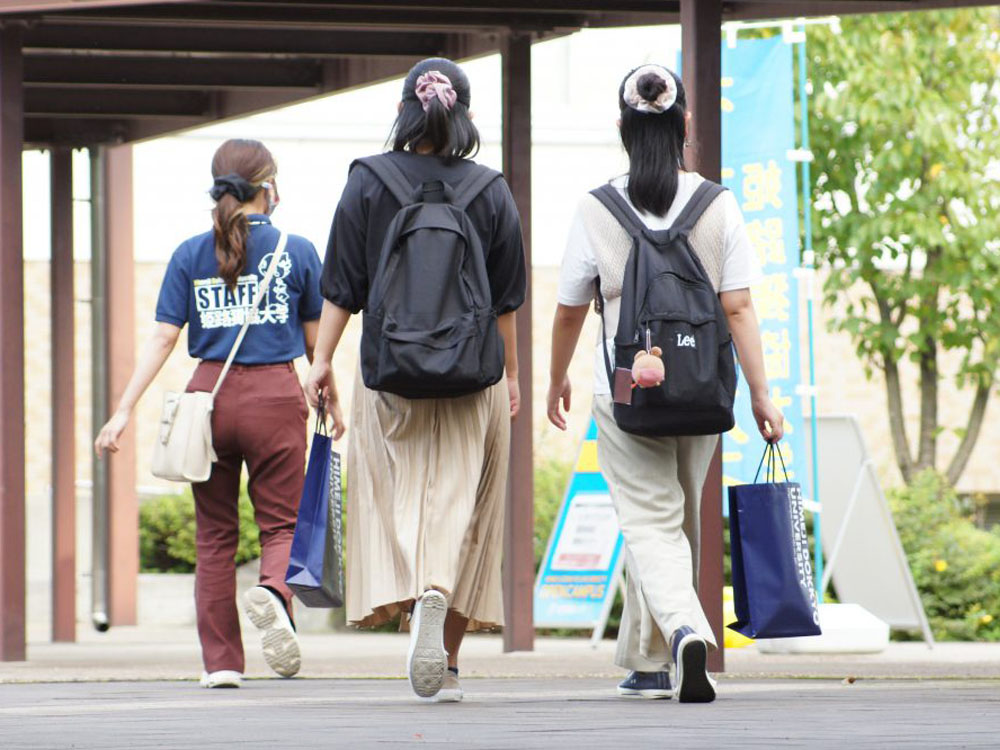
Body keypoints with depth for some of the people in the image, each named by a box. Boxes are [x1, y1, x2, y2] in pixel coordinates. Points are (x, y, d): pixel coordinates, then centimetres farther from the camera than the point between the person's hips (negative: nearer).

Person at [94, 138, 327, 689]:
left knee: (214, 533, 11)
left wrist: (124, 410, -2)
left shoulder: (191, 255, 4)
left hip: (210, 395, 2)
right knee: (282, 522, 6)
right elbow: (316, 340, 8)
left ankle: (220, 662, 10)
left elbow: (162, 338, -2)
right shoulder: (296, 252, 0)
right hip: (275, 395, -2)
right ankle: (273, 592, -28)